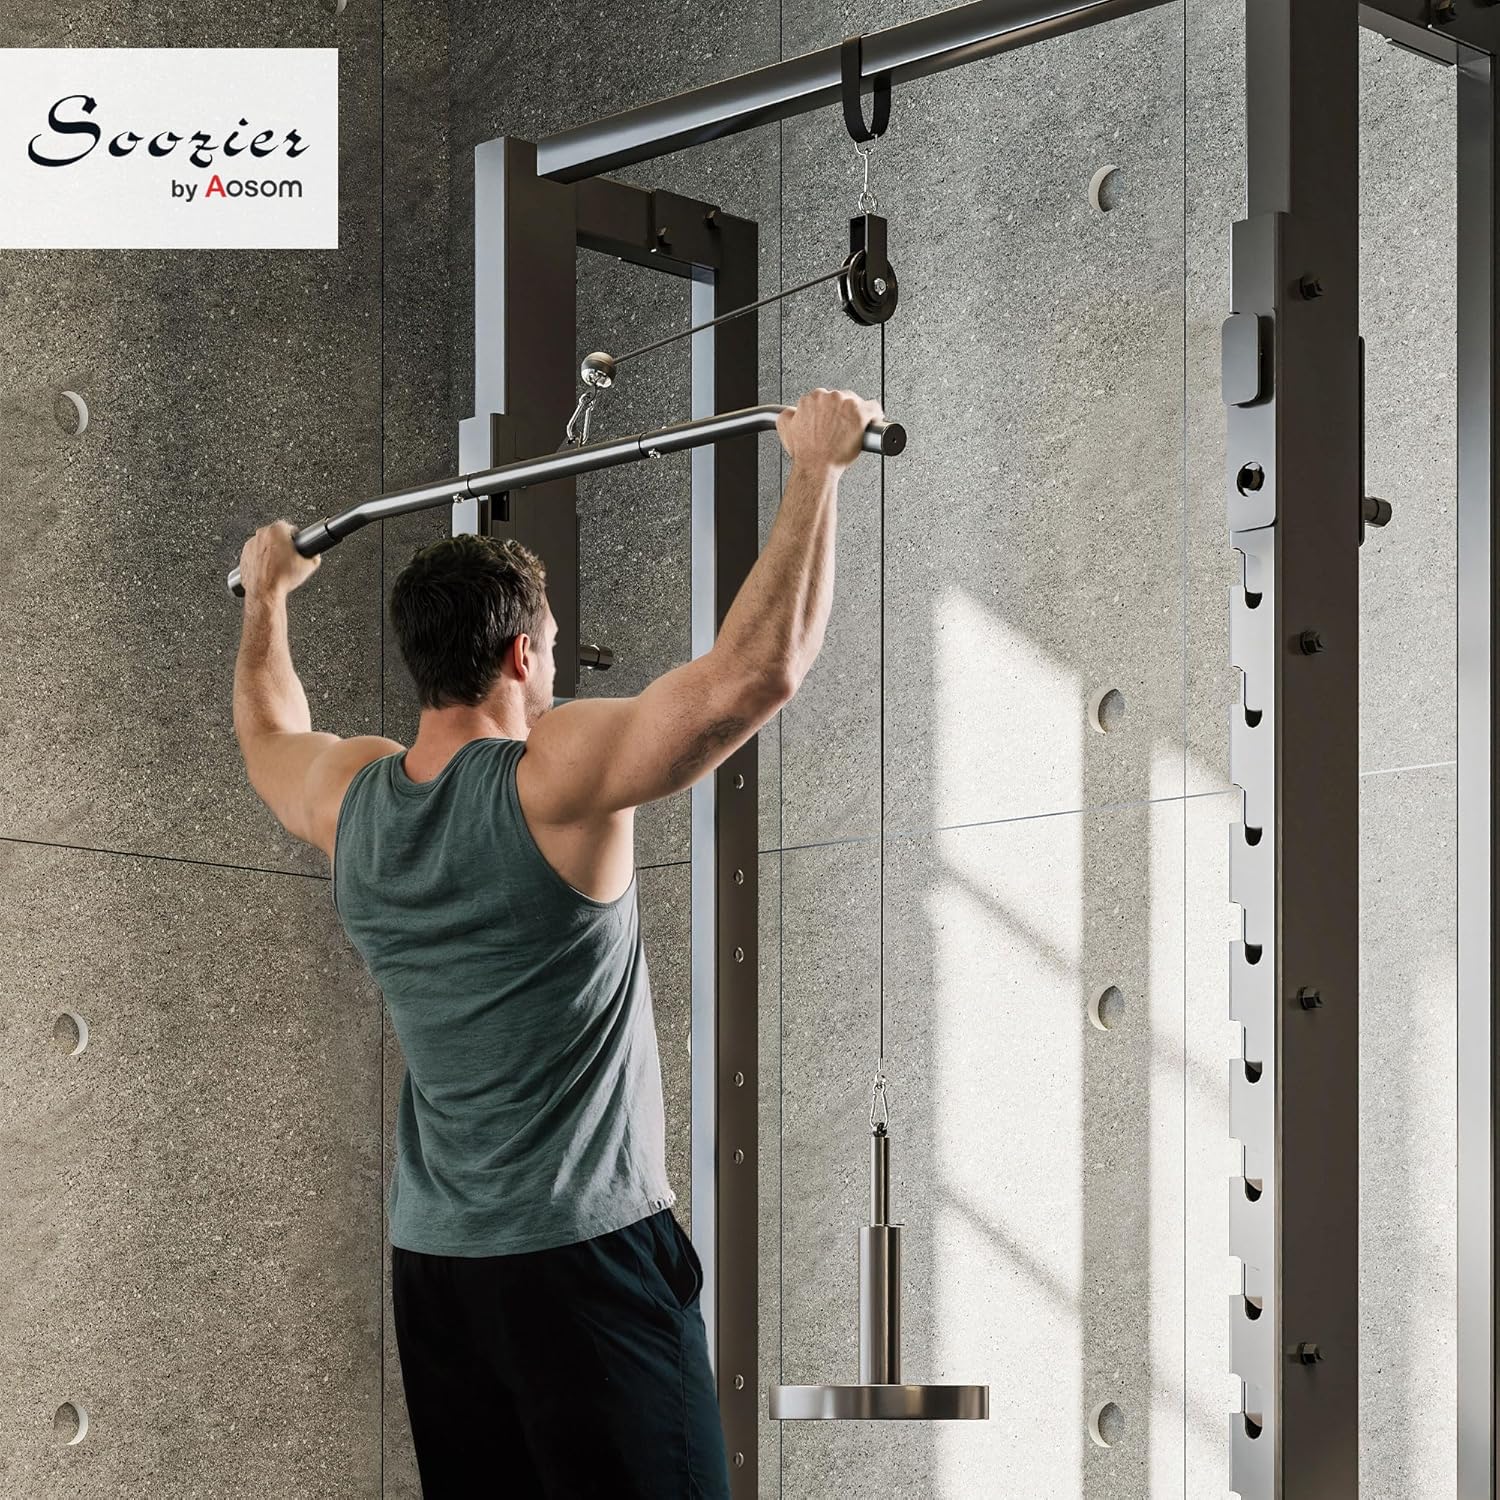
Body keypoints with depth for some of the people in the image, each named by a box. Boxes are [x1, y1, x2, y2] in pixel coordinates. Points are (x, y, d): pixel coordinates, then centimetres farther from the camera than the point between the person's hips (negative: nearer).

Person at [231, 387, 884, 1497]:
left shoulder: (349, 801, 4)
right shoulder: (558, 779, -16)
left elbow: (267, 731, 29)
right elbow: (760, 668, -24)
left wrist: (269, 595, 45)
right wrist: (817, 468, -16)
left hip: (432, 1268, 7)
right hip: (584, 1255, -7)